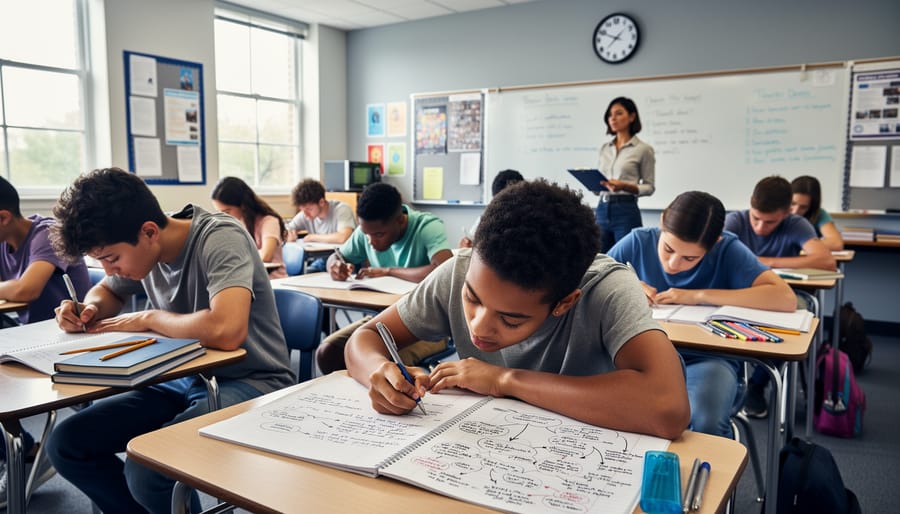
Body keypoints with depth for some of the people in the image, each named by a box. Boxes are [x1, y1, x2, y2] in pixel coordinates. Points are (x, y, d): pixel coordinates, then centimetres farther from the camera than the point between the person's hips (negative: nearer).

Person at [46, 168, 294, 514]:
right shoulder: (141, 248, 1)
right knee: (66, 445, -2)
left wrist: (149, 319, -20)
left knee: (147, 470, -28)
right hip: (187, 380, 8)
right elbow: (107, 291, 23)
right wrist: (89, 310, -2)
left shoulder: (219, 238, -23)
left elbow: (227, 330, -39)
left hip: (251, 384, -7)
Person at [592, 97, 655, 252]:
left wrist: (624, 186, -18)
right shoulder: (604, 148, 13)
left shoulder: (643, 149, -2)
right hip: (602, 210, 5)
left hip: (626, 211, -5)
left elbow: (649, 187, -2)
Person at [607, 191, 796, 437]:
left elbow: (786, 299, -20)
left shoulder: (727, 250, -7)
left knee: (706, 420, -33)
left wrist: (699, 296, -21)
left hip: (706, 359, -1)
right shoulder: (638, 242, -3)